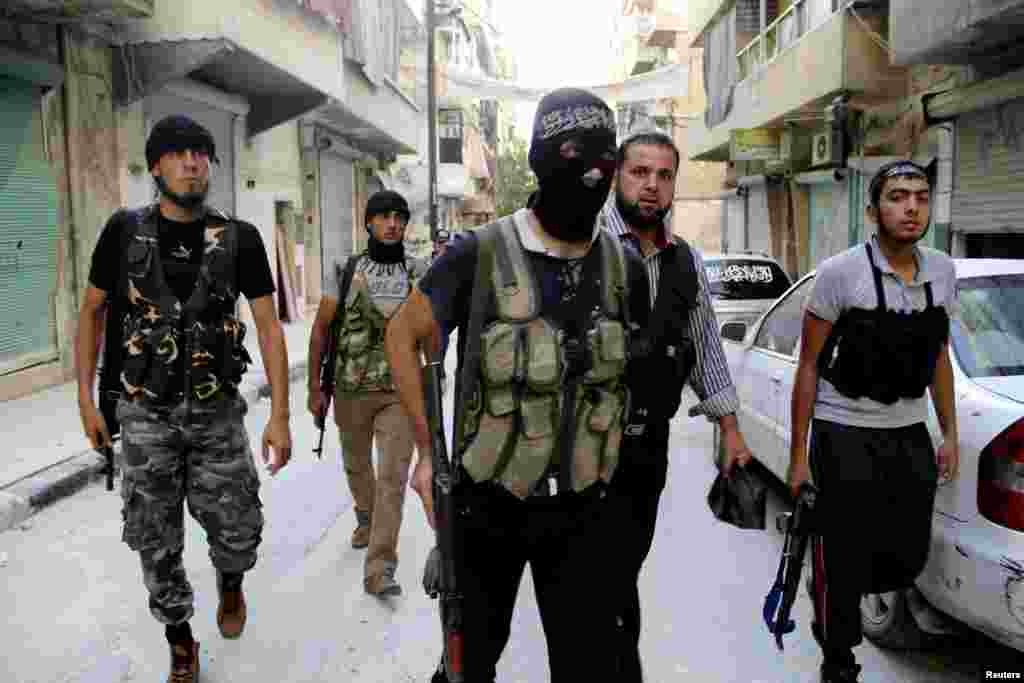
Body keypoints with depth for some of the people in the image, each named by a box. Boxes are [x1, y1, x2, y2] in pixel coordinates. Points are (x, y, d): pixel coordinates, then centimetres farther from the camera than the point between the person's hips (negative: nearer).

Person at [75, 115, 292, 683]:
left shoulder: (239, 239, -5)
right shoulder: (124, 230, -2)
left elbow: (269, 326, -6)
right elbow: (92, 311, 7)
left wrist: (280, 415, -11)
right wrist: (86, 398, 2)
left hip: (217, 410, 0)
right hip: (144, 413, 1)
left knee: (237, 530, 2)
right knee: (156, 541, 8)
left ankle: (231, 586, 38)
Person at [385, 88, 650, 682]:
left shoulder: (627, 268, -3)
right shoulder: (480, 254, -15)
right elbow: (404, 337, -2)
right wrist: (429, 451, -5)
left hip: (583, 510, 3)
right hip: (487, 504, -2)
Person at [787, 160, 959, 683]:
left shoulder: (942, 272, 3)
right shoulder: (840, 273, -13)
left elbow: (939, 357, 15)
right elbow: (809, 365, -9)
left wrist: (950, 434, 14)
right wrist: (799, 455, -9)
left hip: (910, 434, 5)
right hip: (844, 436, -5)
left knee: (909, 559, 12)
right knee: (843, 561, 2)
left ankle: (831, 597, 42)